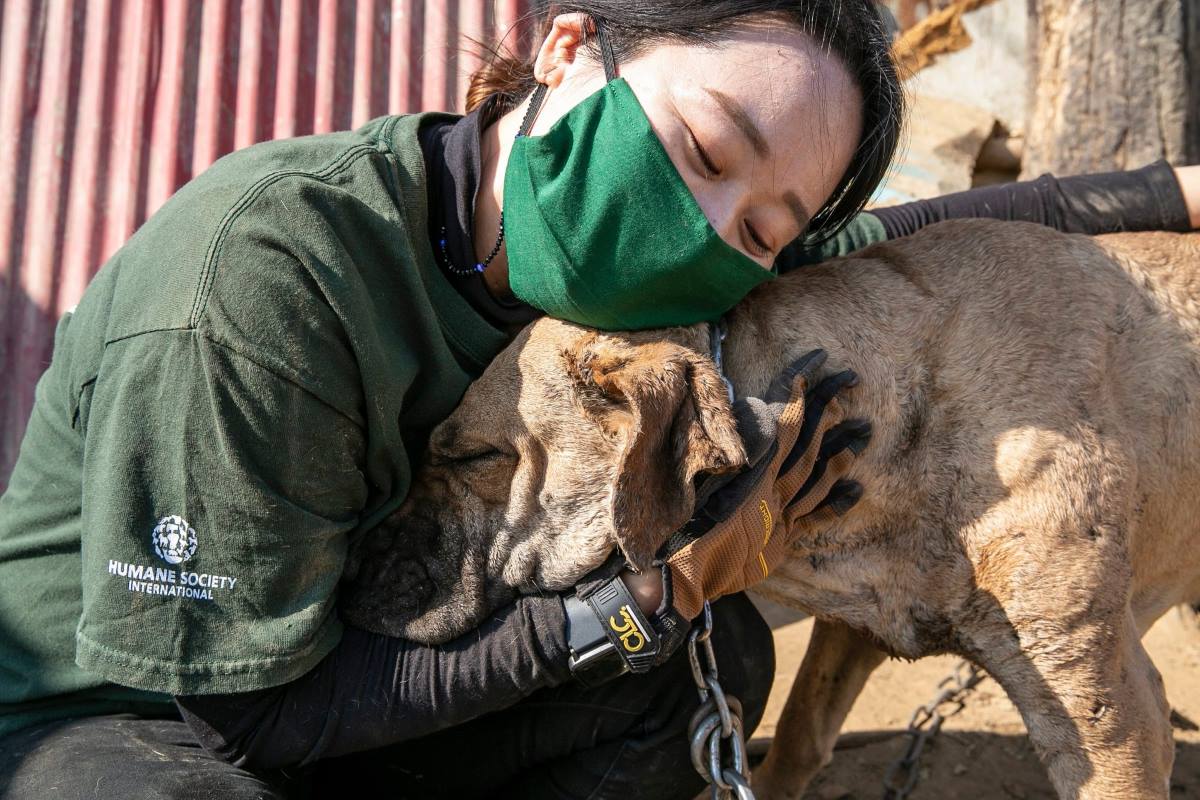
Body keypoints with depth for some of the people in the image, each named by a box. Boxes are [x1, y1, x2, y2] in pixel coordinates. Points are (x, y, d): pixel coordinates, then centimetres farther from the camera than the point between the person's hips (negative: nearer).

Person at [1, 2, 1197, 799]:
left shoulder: (556, 232, -10)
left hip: (315, 679, 6)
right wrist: (669, 587, -26)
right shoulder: (258, 270, -31)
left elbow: (866, 248, 3)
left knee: (719, 649, -6)